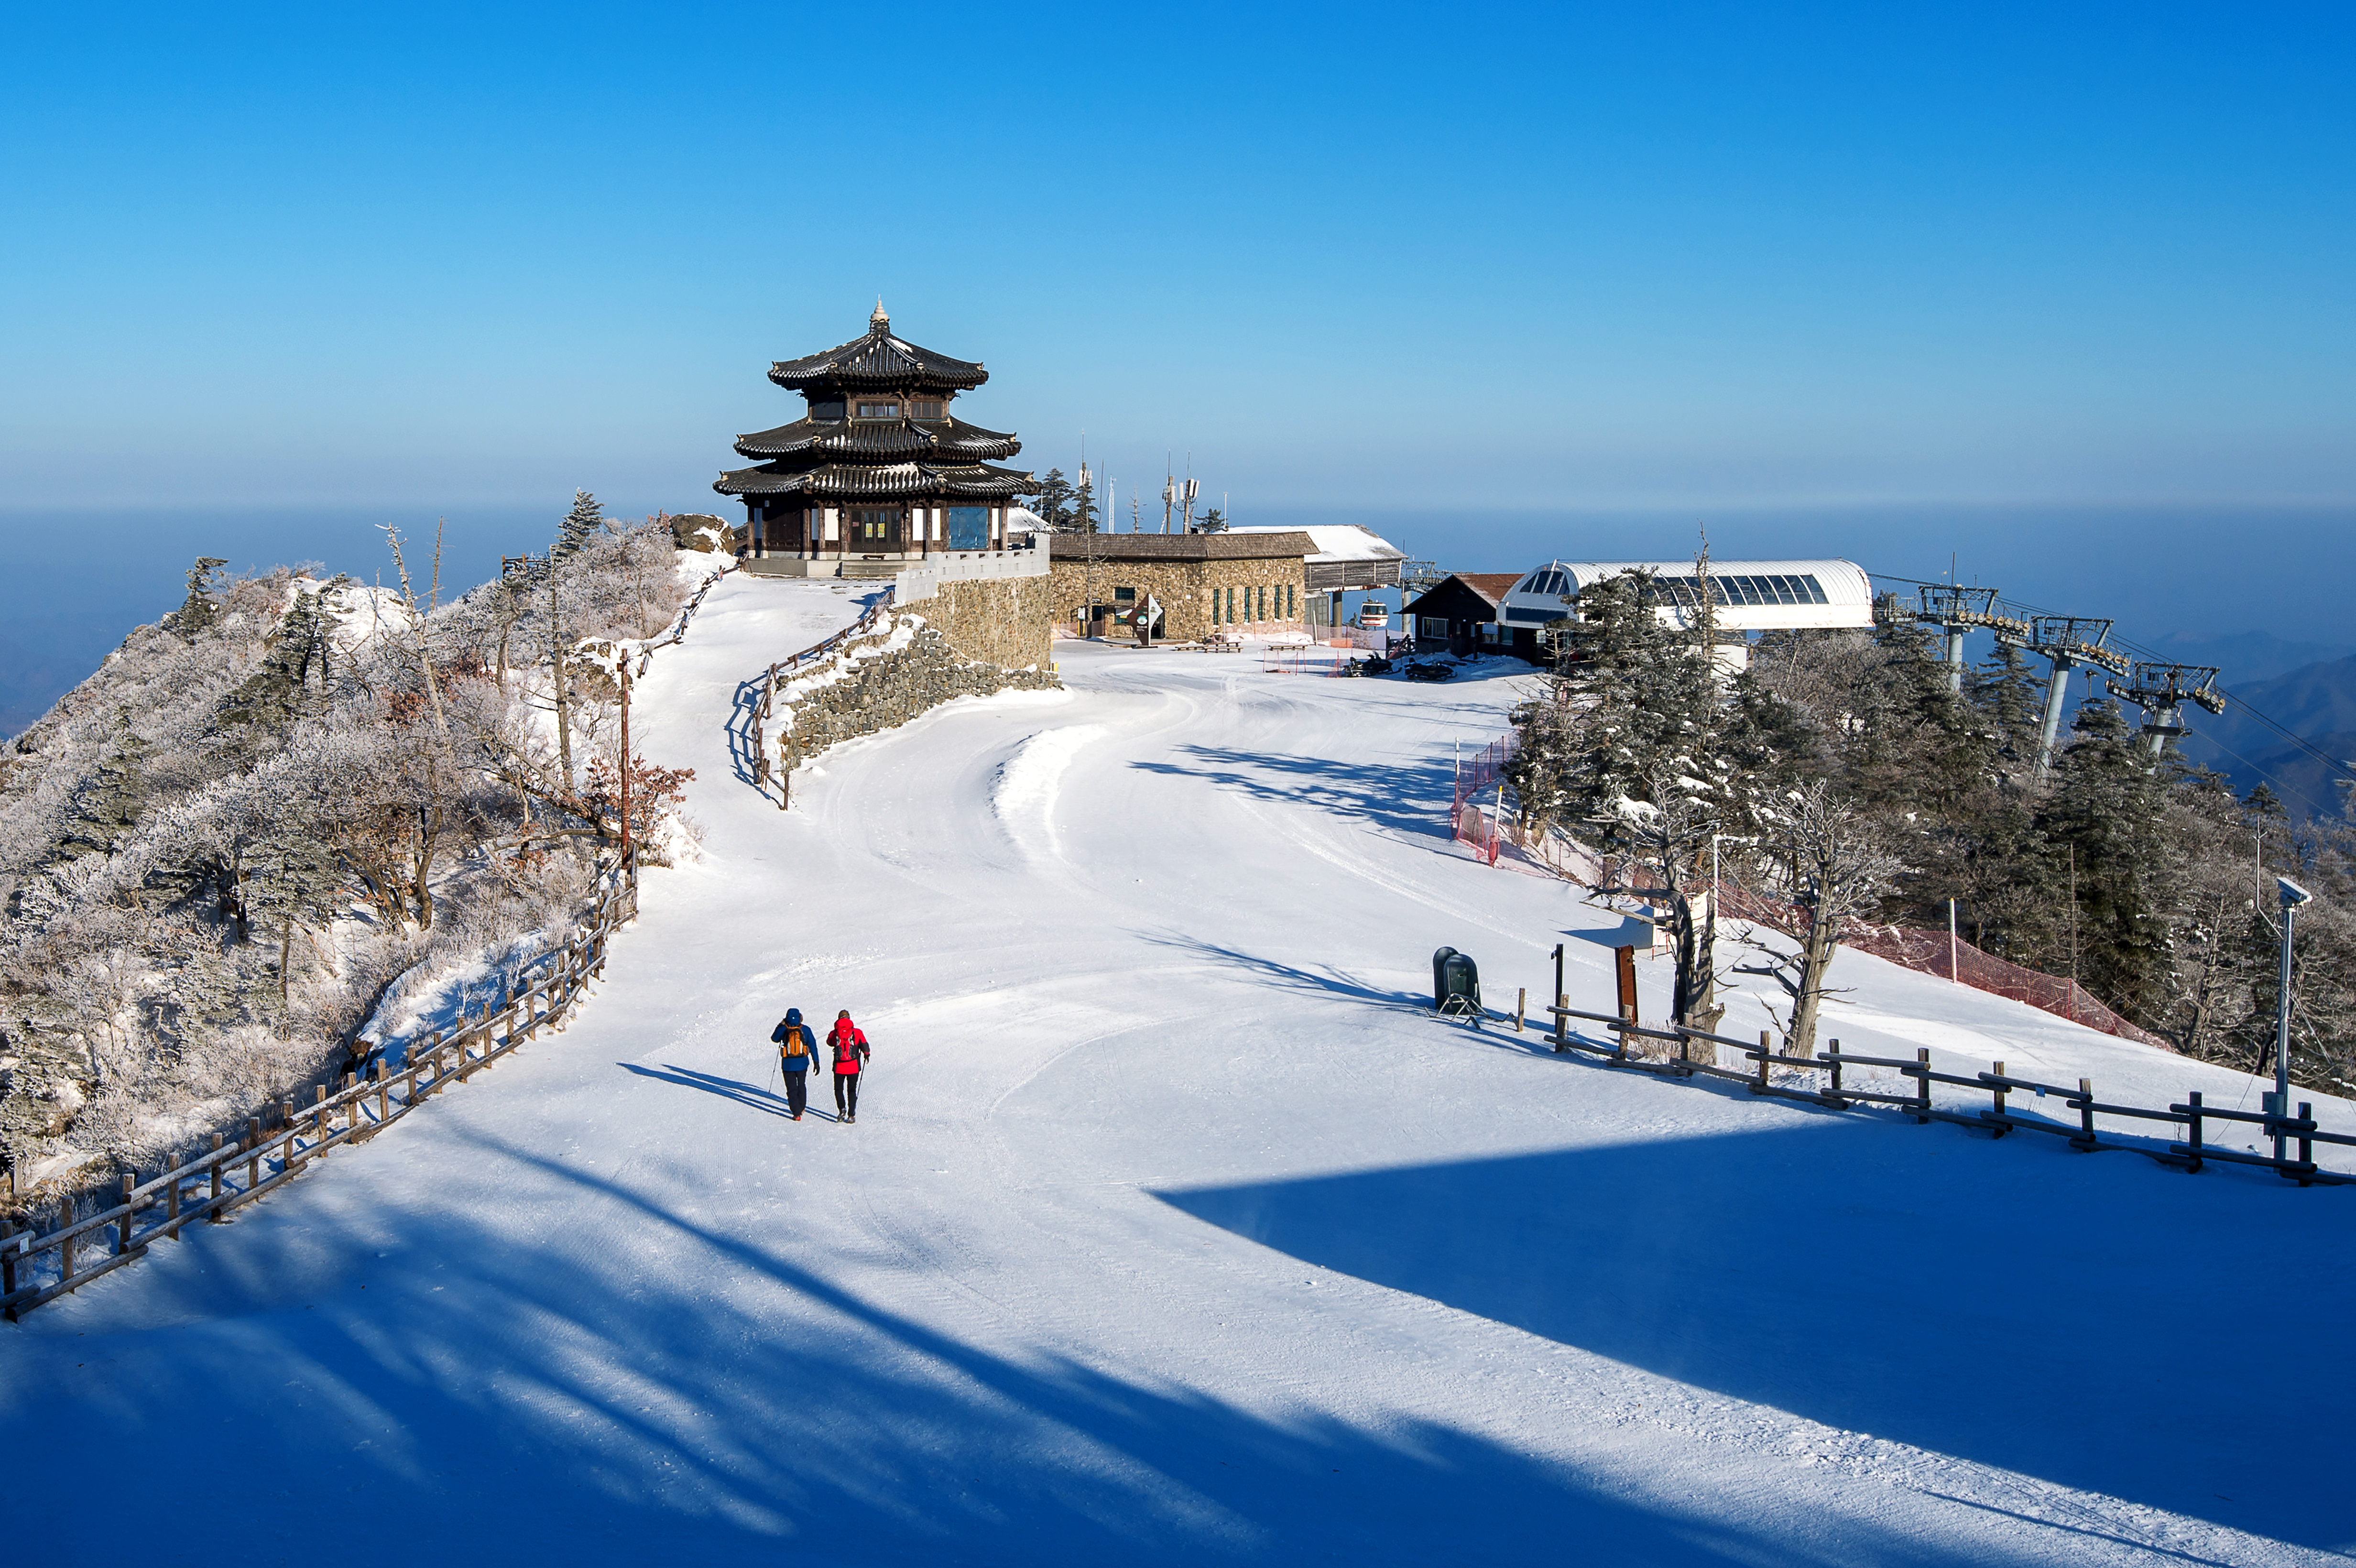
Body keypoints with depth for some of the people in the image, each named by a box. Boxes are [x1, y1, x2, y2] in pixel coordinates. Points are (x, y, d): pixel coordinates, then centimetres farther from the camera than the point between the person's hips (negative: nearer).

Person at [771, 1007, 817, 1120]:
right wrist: (816, 1062, 3)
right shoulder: (805, 1030, -6)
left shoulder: (783, 1030, -8)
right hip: (802, 1063, 2)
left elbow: (774, 1038, 12)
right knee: (802, 1086, 23)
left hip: (788, 1064, -2)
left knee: (792, 1089, 6)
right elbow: (813, 1046, -3)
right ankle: (801, 1108, 34)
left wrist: (780, 1026, 24)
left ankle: (797, 1113, -1)